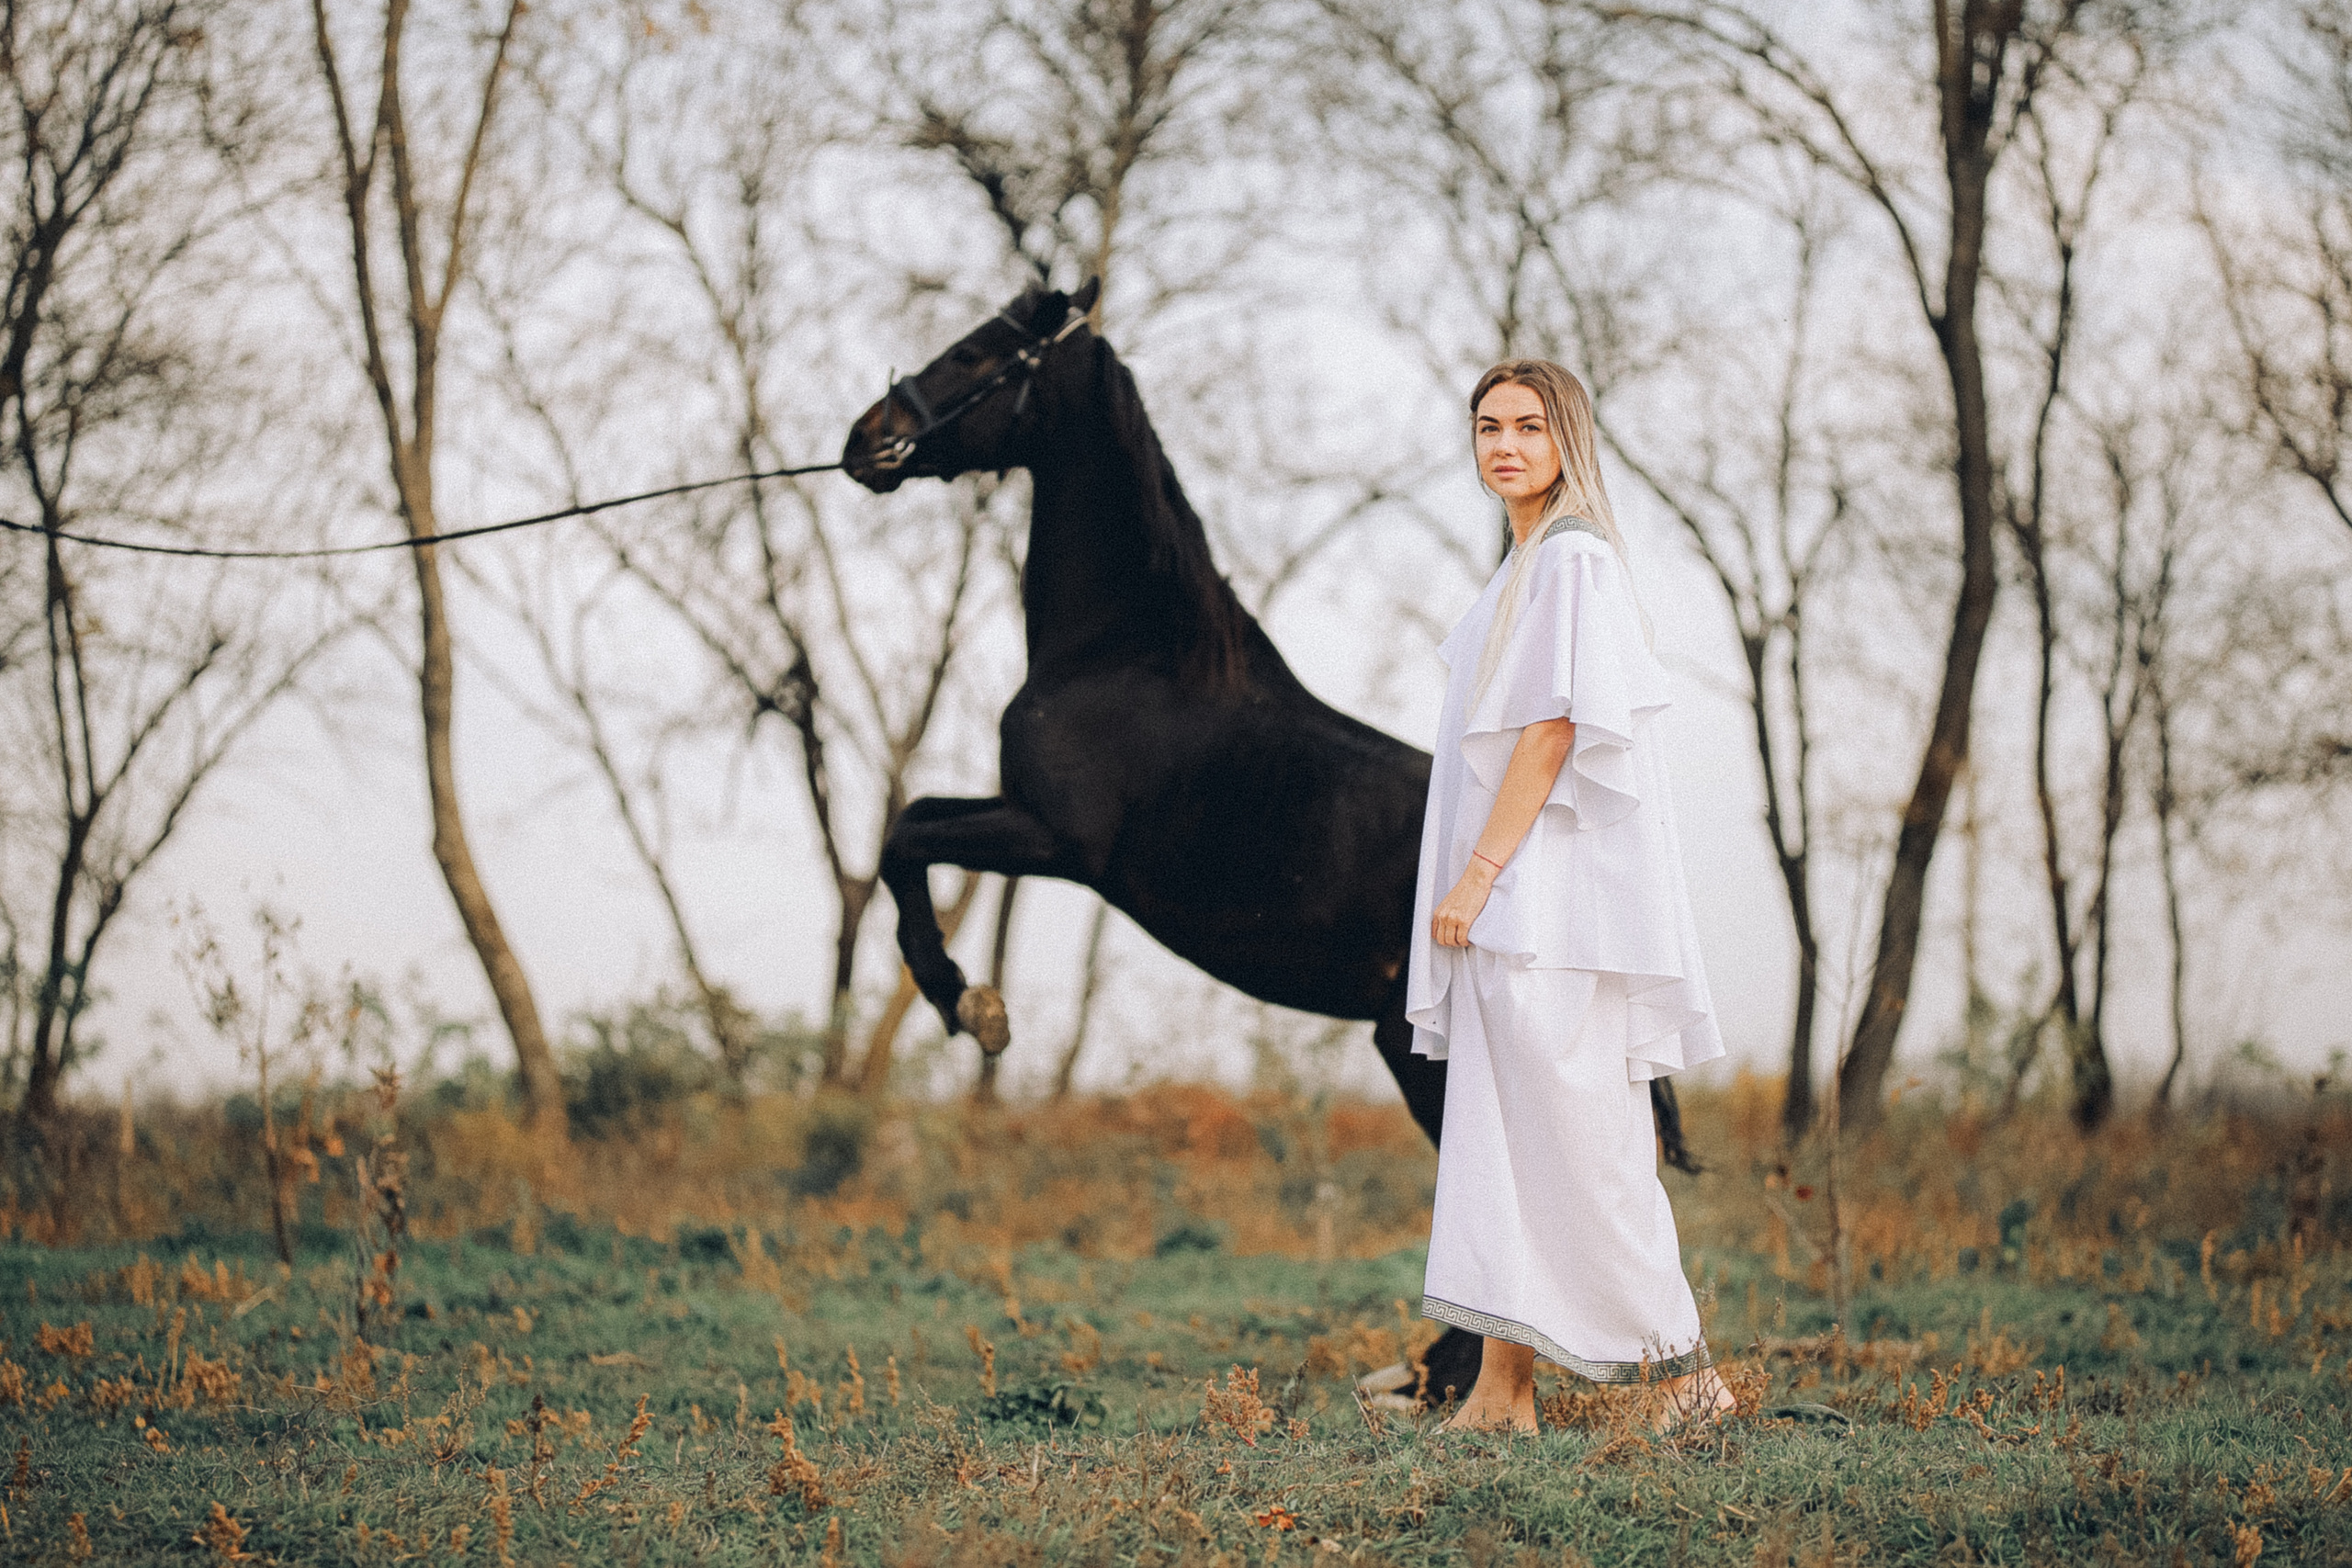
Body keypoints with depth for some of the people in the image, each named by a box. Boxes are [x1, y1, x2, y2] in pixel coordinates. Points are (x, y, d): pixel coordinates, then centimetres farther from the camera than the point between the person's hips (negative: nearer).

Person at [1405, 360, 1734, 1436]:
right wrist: (1472, 881, 16)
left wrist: (1477, 875, -20)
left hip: (1553, 895, -10)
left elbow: (1554, 730, -18)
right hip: (1510, 902, 10)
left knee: (1572, 1136, -7)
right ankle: (1503, 1388, 6)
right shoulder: (1527, 565, 18)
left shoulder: (1573, 560, -11)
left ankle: (1681, 1371, -1)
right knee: (1497, 1138, 6)